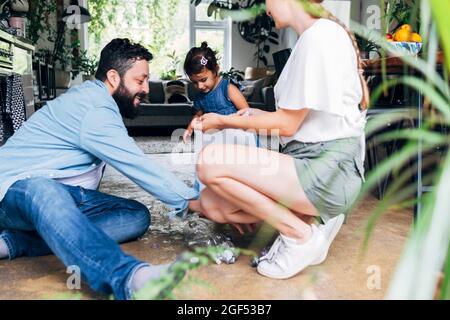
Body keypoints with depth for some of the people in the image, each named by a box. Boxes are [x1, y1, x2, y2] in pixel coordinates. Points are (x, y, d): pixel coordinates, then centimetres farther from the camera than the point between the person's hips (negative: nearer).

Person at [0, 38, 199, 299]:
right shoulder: (93, 109, -18)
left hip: (66, 192, 9)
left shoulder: (96, 100, 14)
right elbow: (137, 166, -22)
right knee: (47, 192, -43)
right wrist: (190, 201, -15)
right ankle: (129, 277, -66)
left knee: (138, 215, -10)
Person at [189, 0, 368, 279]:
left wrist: (224, 121, -2)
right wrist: (254, 115, 16)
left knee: (210, 161, -20)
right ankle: (310, 219, 5)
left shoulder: (319, 36, -13)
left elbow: (287, 124, -13)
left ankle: (301, 235, -8)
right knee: (208, 204, 2)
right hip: (309, 161, 9)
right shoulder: (318, 36, 18)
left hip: (328, 171, -9)